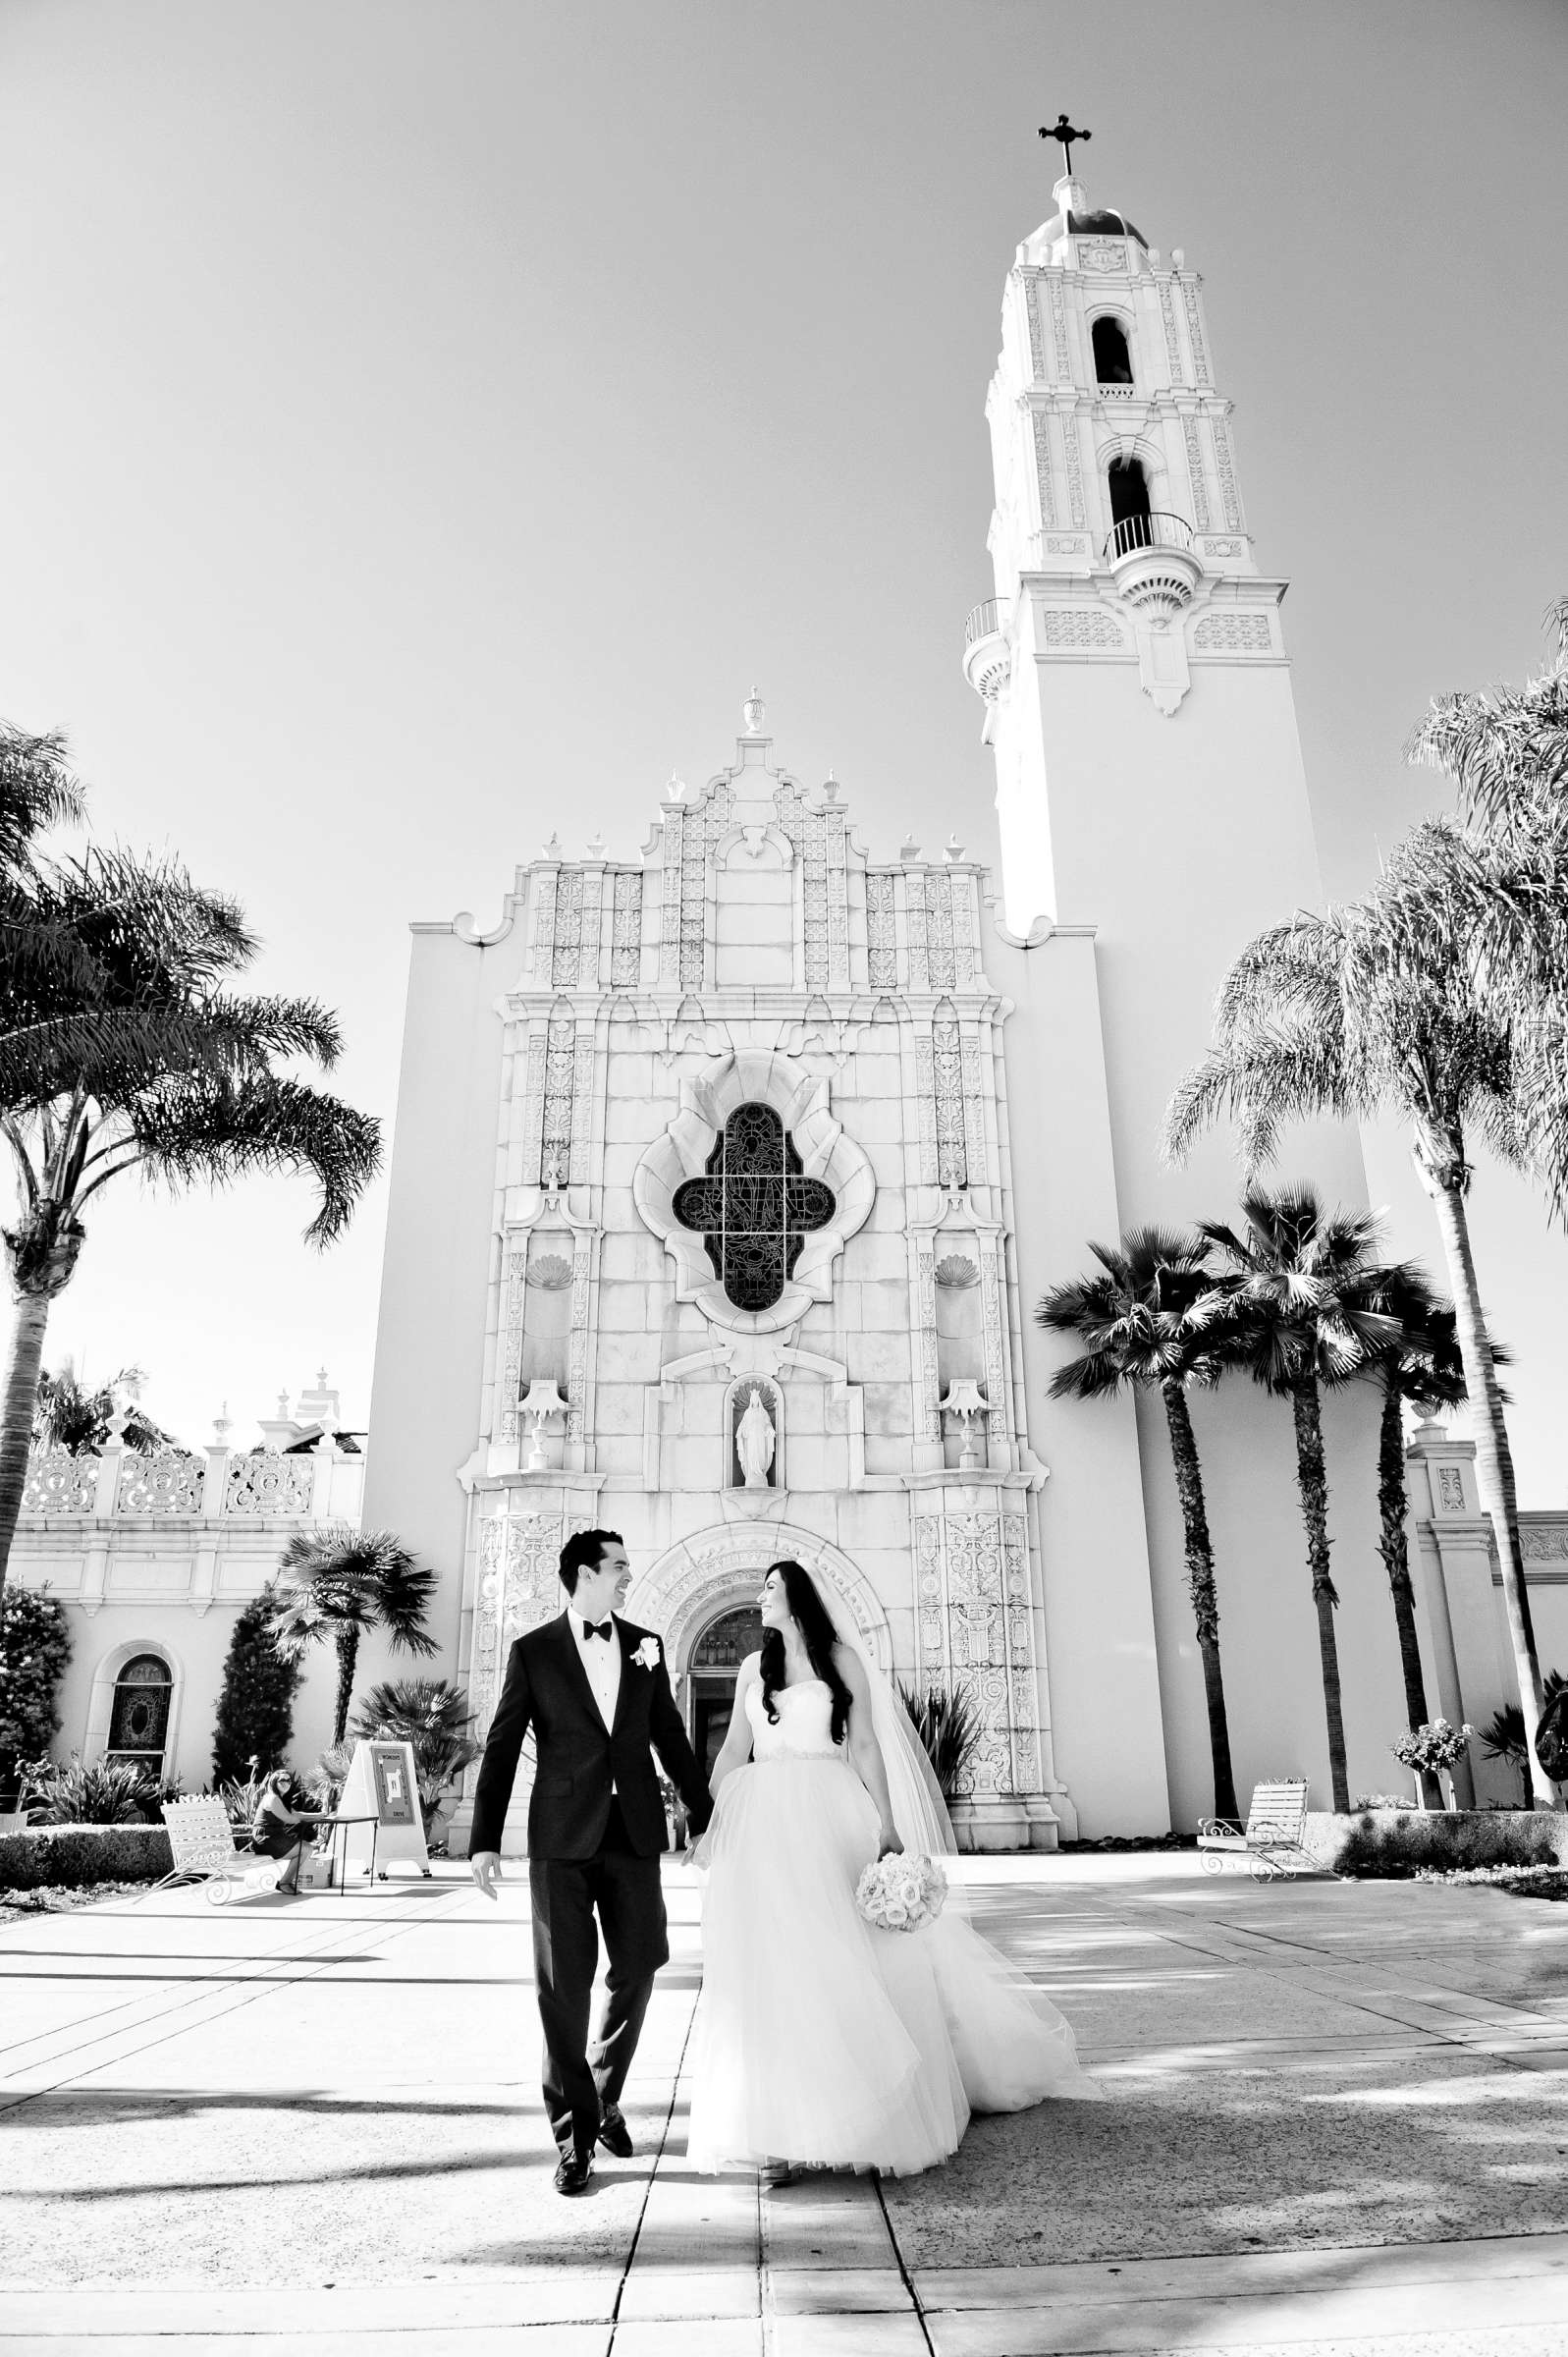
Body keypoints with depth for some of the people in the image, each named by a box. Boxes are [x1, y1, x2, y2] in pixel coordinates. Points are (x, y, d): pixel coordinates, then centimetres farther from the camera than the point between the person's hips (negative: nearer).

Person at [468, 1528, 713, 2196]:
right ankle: (574, 2132, 15)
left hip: (634, 1833, 3)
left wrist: (706, 1814, 17)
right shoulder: (533, 1651, 0)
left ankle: (605, 2097, 32)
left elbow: (670, 1737, 15)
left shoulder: (645, 1645, 9)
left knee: (638, 1968, 8)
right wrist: (484, 1840, -5)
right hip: (562, 1838, -3)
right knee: (564, 1983, 0)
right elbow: (501, 1748, 0)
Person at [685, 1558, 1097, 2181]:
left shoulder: (842, 1659, 3)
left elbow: (865, 1745, 2)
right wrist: (706, 1817, 5)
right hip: (763, 1821, 3)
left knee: (840, 1958, -3)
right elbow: (733, 1748, 13)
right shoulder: (754, 1666, 11)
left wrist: (887, 1824, -5)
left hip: (830, 1819, -2)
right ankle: (778, 2126, 7)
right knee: (769, 1969, 0)